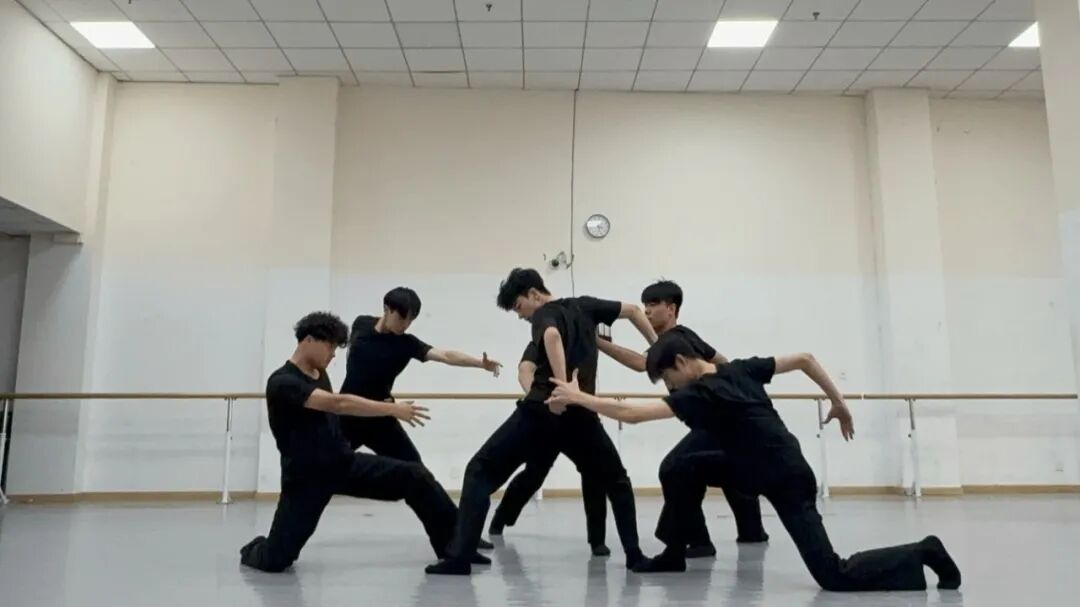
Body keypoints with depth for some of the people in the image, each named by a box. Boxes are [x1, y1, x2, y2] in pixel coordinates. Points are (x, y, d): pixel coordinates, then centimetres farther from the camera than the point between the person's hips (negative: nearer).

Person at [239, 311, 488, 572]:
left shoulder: (320, 374, 8)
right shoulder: (282, 382, -19)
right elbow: (337, 404, -32)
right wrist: (393, 409, -33)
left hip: (346, 463, 6)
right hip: (306, 477, -6)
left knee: (416, 476, -10)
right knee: (275, 560, -8)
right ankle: (255, 550, 31)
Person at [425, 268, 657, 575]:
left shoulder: (544, 315, 2)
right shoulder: (584, 306, 18)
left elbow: (552, 336, -22)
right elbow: (634, 310, 23)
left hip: (540, 411, -4)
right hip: (580, 415, 5)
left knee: (480, 472, 6)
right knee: (616, 482, 26)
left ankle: (459, 556, -2)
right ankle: (634, 553, 17)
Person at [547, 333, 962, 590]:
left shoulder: (700, 394, -20)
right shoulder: (740, 369, 4)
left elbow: (629, 414, -25)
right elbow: (804, 359, 7)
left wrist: (576, 396, -15)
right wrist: (840, 404, 15)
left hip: (787, 479, -9)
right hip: (761, 467, 9)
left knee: (835, 576, -6)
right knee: (686, 468, 6)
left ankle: (921, 553, 5)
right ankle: (674, 554, 17)